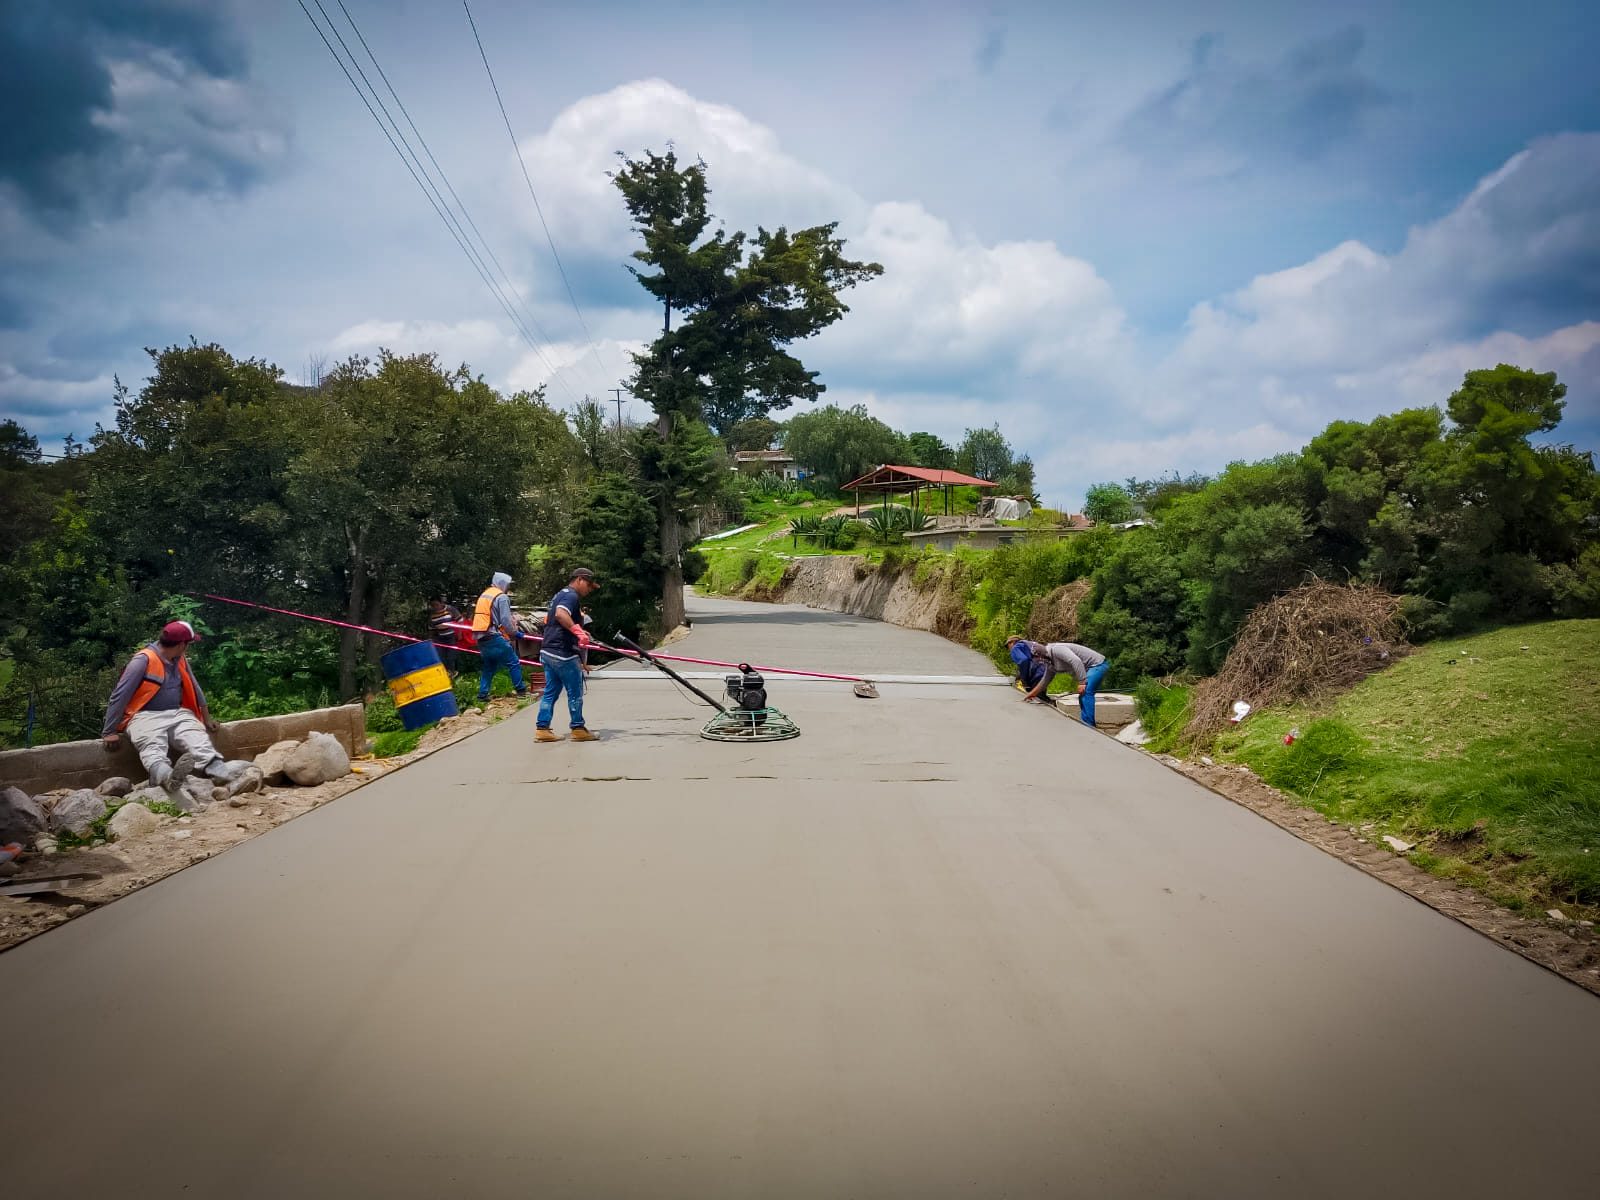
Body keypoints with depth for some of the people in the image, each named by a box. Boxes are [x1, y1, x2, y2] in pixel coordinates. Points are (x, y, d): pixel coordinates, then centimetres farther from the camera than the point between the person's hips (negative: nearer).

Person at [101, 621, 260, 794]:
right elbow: (120, 696, -8)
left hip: (177, 715, 5)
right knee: (153, 748, -38)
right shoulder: (143, 660, -9)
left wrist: (207, 719, 30)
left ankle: (225, 774, -56)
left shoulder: (180, 660, 13)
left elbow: (194, 689, 25)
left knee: (199, 741, -28)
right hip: (146, 717, -5)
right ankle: (168, 777, -71)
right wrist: (109, 732, -9)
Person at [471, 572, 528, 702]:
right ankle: (521, 689, 9)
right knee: (514, 663, 3)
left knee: (489, 667, 16)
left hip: (481, 638, 8)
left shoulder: (484, 595, 17)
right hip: (494, 638, -8)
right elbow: (505, 620, -14)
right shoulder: (501, 597, -9)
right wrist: (514, 633, 1)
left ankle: (482, 695, 12)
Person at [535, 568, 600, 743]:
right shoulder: (572, 596, -13)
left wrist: (577, 632, 24)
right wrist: (578, 630, -36)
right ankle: (578, 729, 9)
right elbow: (560, 614, -32)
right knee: (575, 692, 2)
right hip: (564, 653, -10)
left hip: (548, 651, 10)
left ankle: (542, 729, 9)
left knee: (550, 692, 11)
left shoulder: (560, 595, 20)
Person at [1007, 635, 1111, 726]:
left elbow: (1076, 661, -32)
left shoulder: (1056, 649, -20)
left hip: (1098, 664, -11)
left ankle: (1088, 723, -22)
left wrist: (1082, 682, -31)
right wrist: (1031, 694, 27)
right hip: (1092, 667, 11)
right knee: (1084, 696, 14)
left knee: (1086, 693, -22)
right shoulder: (1050, 664, 12)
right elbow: (1044, 681, 24)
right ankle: (1086, 724, 17)